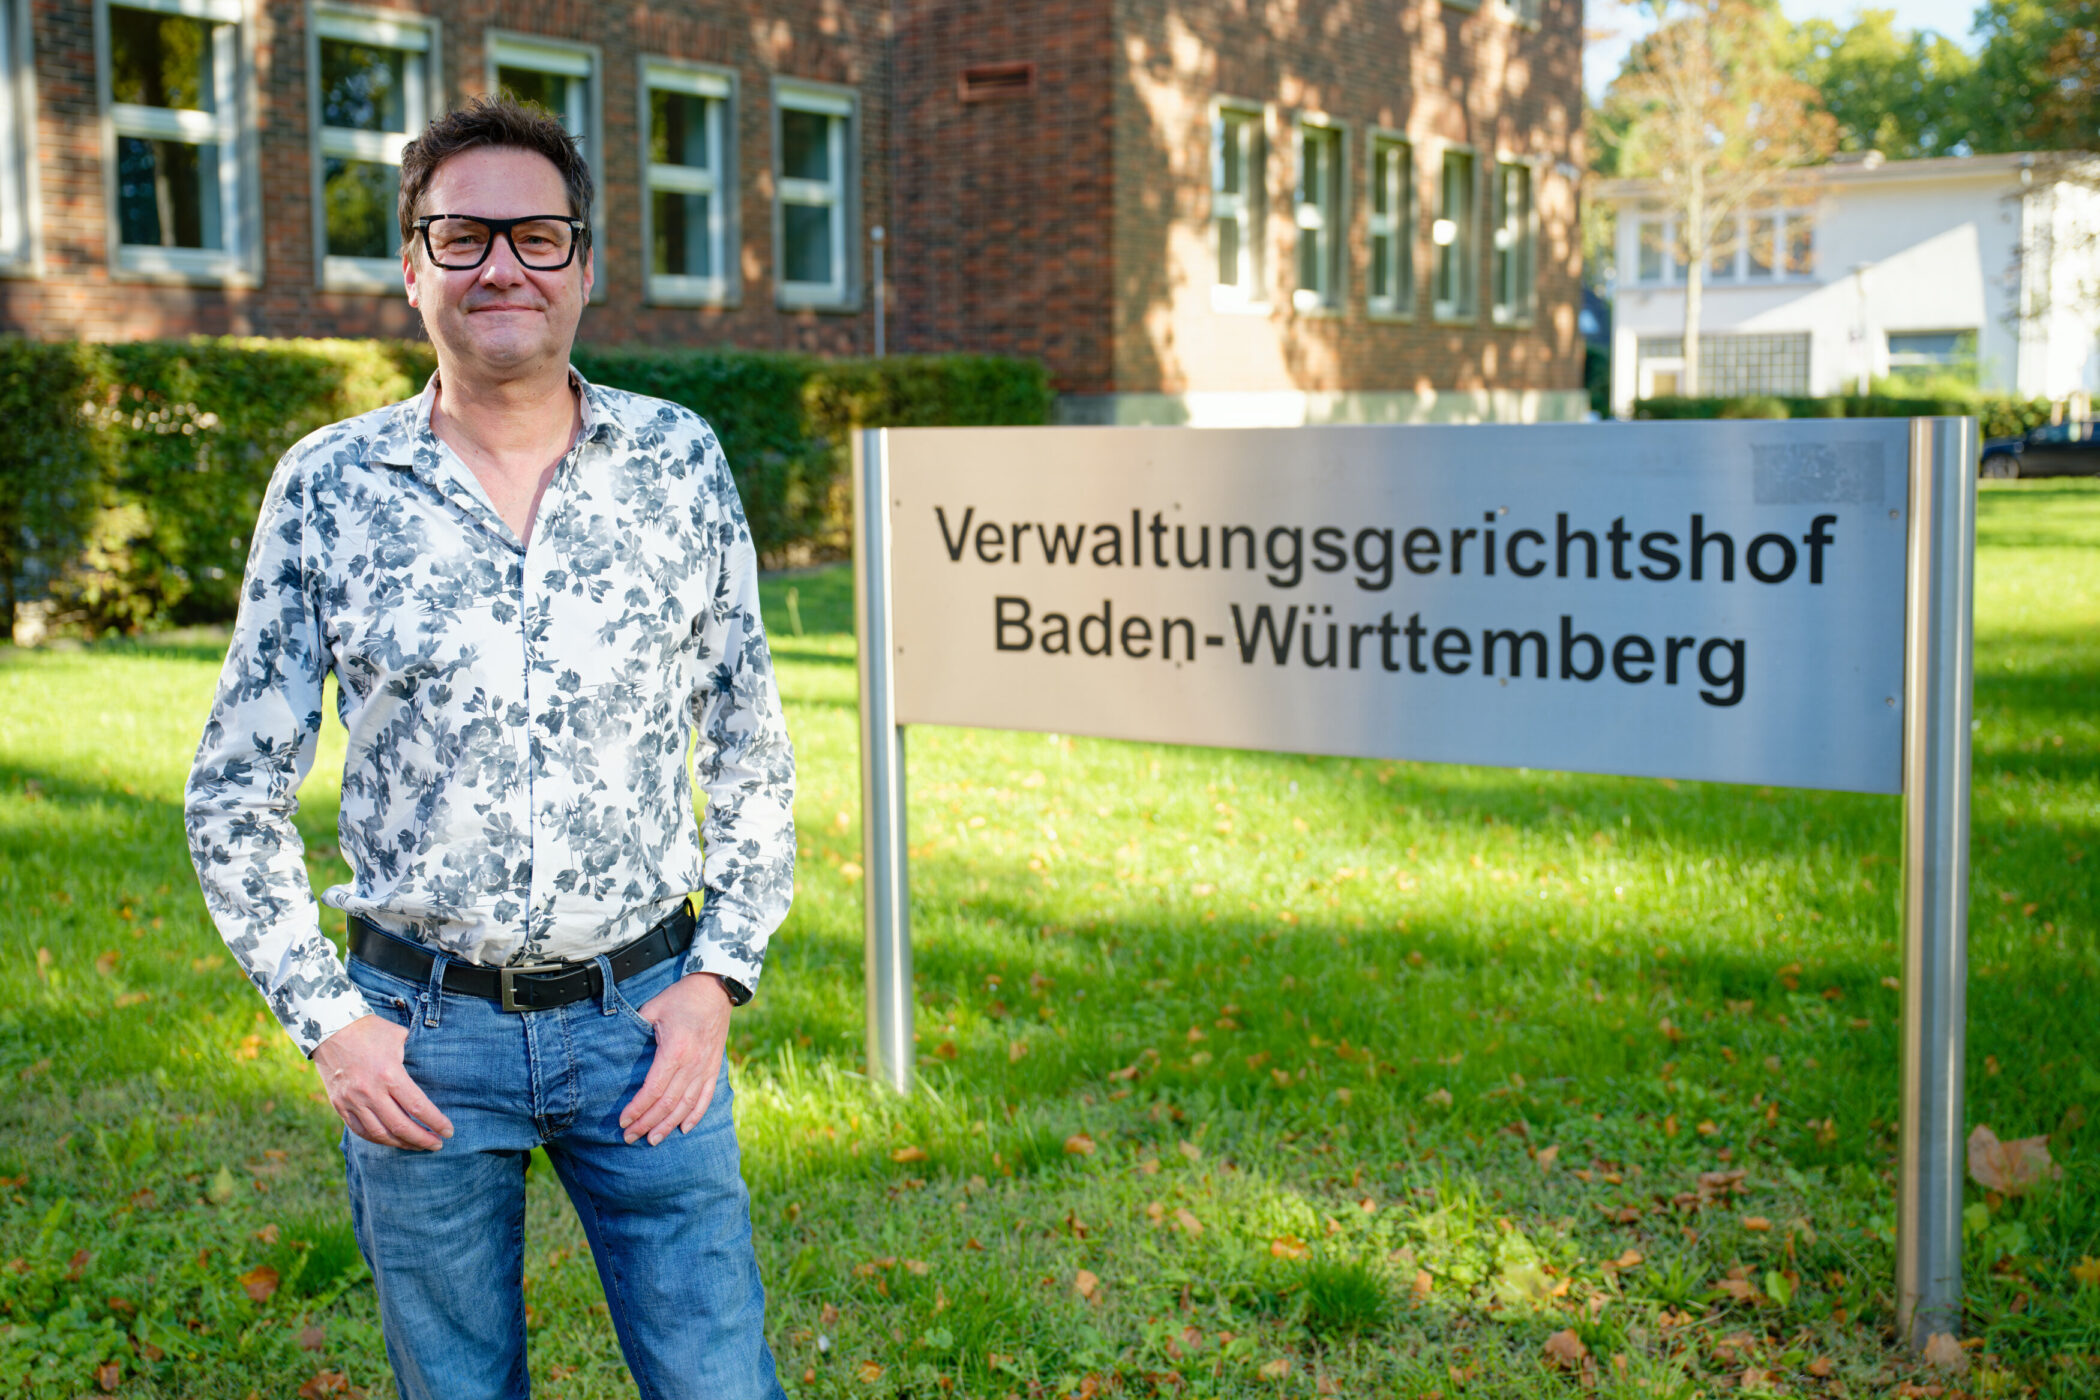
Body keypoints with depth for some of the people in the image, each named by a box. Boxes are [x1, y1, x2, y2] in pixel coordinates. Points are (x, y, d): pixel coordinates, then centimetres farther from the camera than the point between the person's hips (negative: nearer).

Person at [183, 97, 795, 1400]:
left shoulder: (678, 461, 0)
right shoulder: (329, 486, -3)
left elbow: (751, 752, 7)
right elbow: (235, 795, 3)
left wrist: (719, 973, -2)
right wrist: (326, 1021, -4)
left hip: (641, 1014, 0)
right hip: (419, 1035, 0)